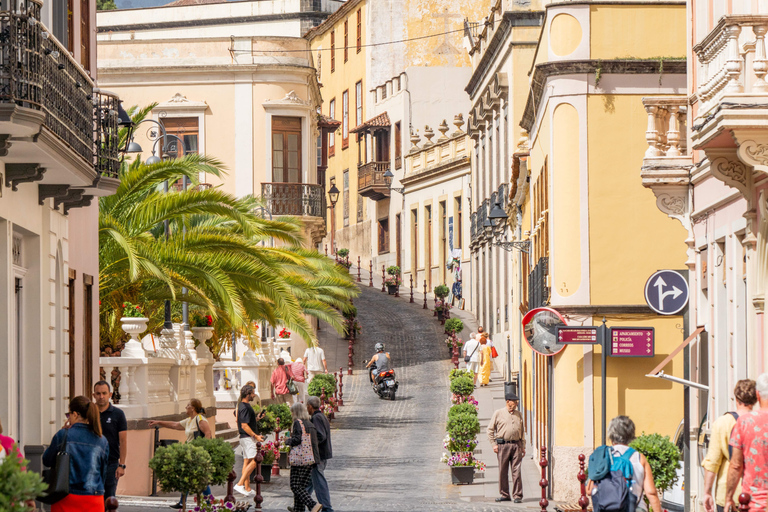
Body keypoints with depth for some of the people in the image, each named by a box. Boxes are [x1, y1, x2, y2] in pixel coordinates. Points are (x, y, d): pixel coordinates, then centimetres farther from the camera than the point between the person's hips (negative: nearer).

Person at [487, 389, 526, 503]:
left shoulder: (519, 415, 15)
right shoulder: (498, 414, 3)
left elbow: (522, 431, 21)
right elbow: (490, 430, 6)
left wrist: (523, 446, 15)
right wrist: (494, 444, -1)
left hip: (516, 445, 2)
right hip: (503, 445, -2)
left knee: (517, 471, -3)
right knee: (503, 471, 1)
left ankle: (517, 496, -1)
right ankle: (504, 495, 10)